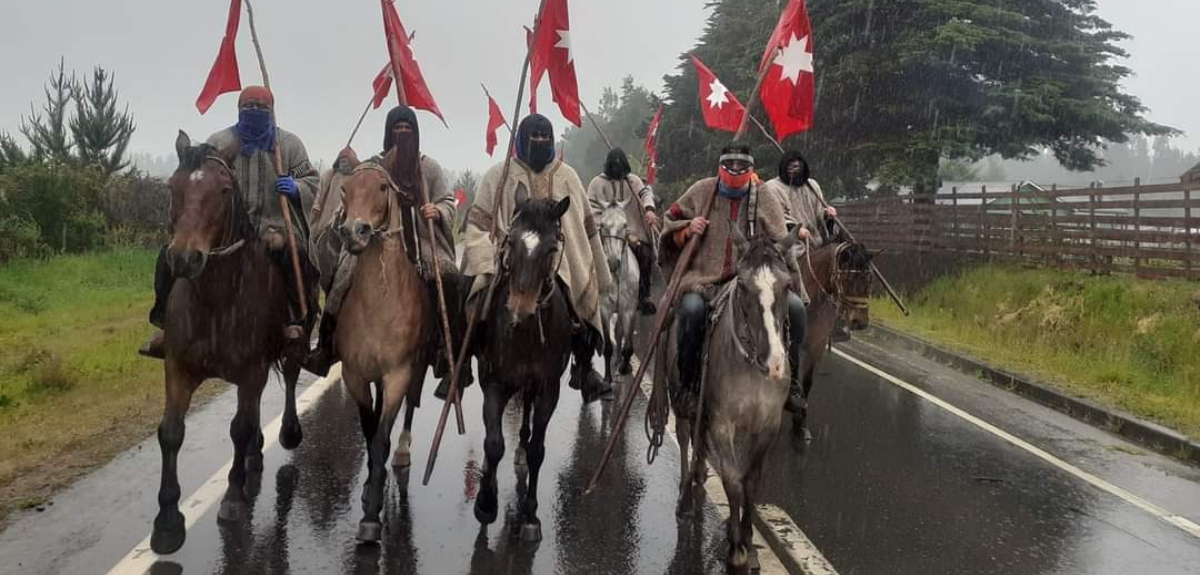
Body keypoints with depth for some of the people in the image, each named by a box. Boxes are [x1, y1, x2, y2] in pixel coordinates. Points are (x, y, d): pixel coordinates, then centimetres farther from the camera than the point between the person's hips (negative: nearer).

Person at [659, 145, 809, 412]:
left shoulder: (765, 196, 8)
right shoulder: (702, 191, 9)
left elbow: (780, 242, 5)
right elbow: (671, 221, 19)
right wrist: (687, 230, -5)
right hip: (705, 279, -1)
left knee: (795, 306, -20)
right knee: (692, 309, -33)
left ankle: (790, 379, 0)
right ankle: (687, 383, -12)